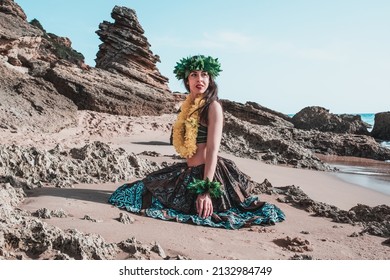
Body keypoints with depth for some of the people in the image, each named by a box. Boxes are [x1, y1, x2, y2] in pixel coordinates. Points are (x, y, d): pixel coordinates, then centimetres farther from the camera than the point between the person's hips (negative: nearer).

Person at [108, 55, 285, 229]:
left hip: (206, 172, -9)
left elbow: (213, 149, -20)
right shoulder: (188, 106, 10)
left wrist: (206, 190, -25)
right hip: (189, 171, 9)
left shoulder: (213, 106, -14)